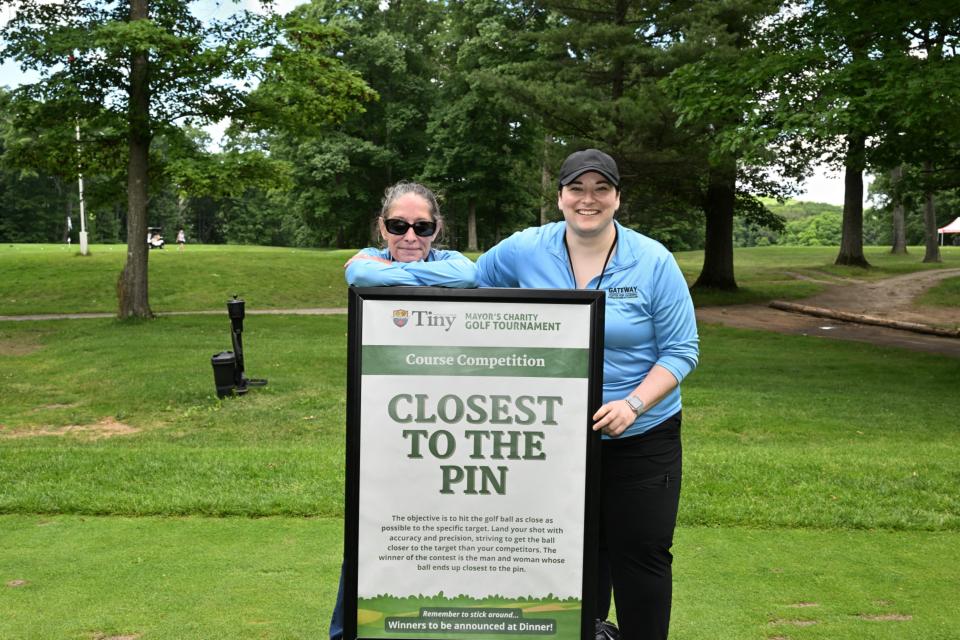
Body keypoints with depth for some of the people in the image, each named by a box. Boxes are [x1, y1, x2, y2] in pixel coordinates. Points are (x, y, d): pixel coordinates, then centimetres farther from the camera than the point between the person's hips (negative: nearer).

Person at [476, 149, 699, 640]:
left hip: (640, 438, -2)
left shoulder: (654, 262, -9)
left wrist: (632, 404, -20)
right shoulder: (525, 251, -4)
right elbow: (472, 287, 13)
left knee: (640, 554, 4)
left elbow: (681, 350, -6)